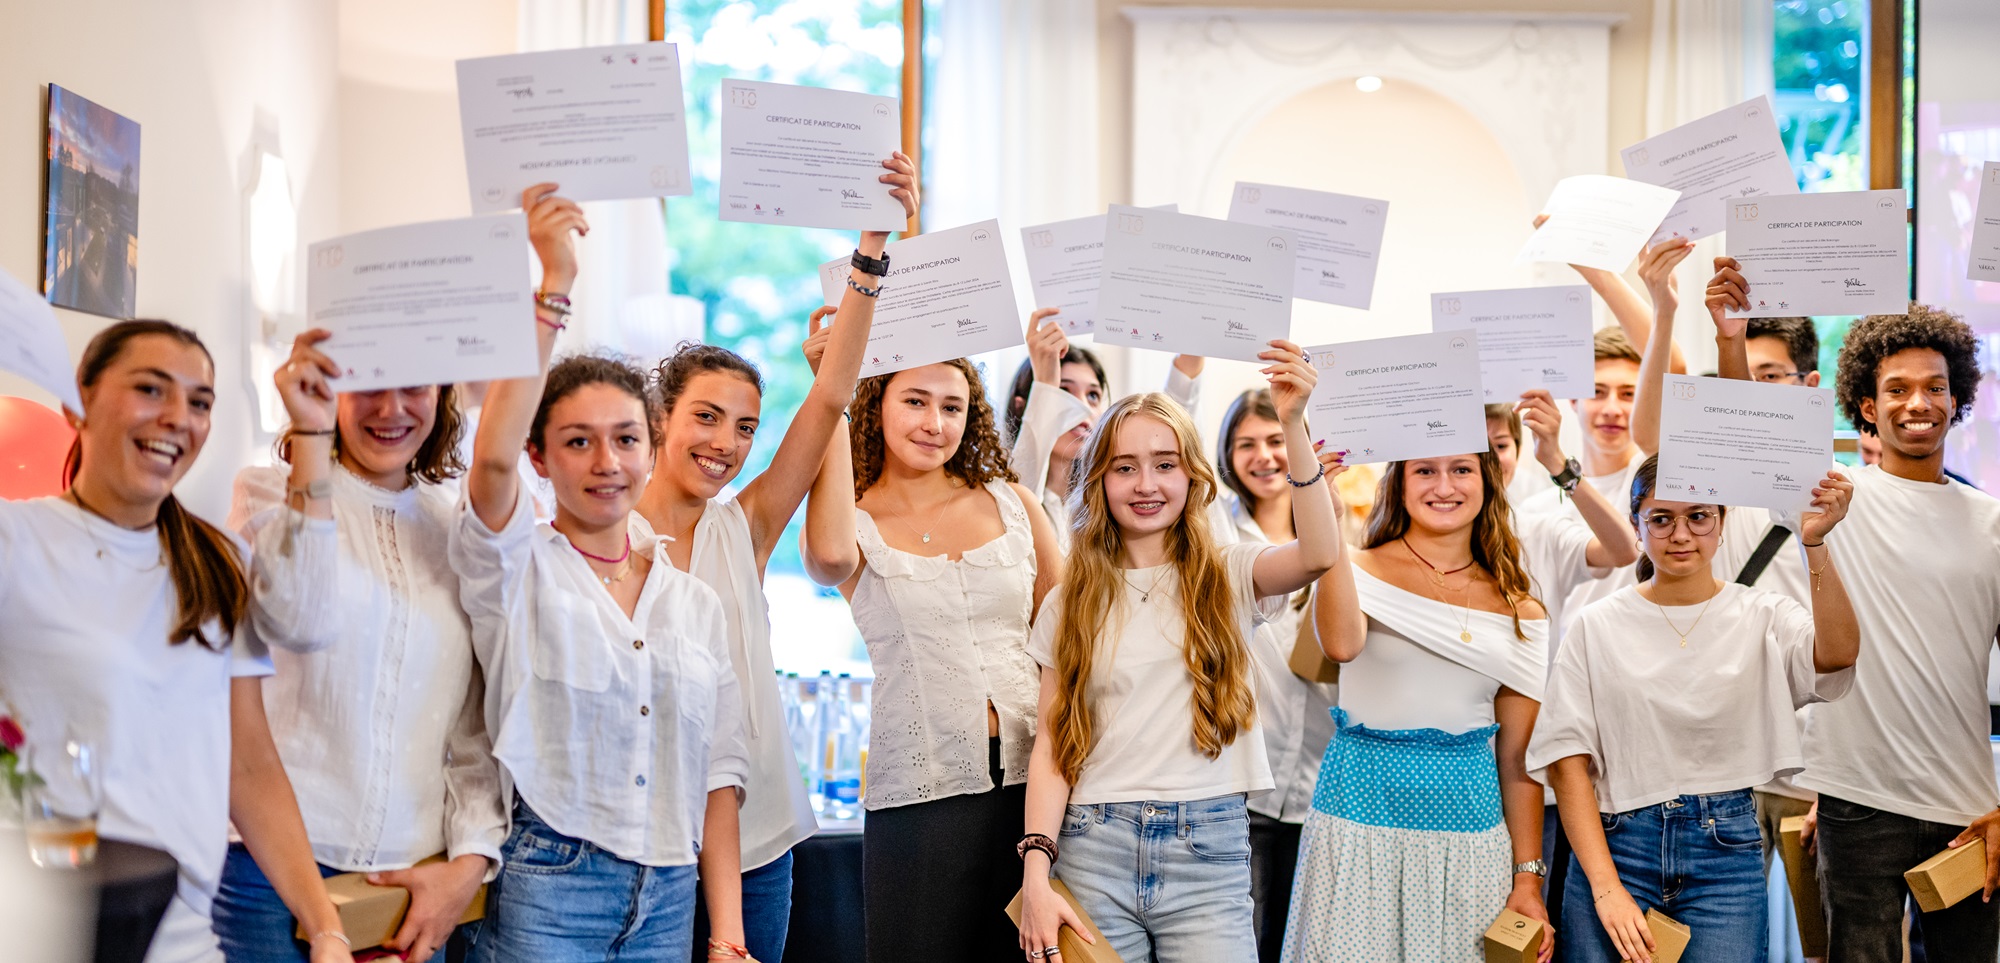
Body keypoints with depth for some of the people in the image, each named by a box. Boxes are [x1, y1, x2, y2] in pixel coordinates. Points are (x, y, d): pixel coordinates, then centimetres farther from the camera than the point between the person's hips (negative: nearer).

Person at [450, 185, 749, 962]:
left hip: (668, 900, 4)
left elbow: (717, 775, 10)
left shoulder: (697, 603, 11)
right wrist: (552, 286, -26)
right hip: (544, 895, -4)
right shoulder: (514, 567, 0)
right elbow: (492, 454, -21)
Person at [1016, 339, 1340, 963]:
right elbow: (1051, 747, 5)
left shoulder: (1229, 579, 6)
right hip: (1094, 850, 1)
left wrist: (1292, 425, -23)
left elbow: (1318, 554, -16)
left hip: (1209, 850, -1)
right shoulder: (1072, 604, 10)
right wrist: (1035, 873, -7)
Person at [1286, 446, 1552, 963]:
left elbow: (1517, 756, 8)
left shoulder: (1519, 611, 8)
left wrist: (1528, 879, 5)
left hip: (1471, 833, 3)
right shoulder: (1363, 571, -2)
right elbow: (1342, 644, -26)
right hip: (1363, 814, -3)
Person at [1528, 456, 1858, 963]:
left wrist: (1815, 544, -34)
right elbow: (1568, 762, -1)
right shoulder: (1598, 626, 3)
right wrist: (1607, 887, -10)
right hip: (1615, 845, 0)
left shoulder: (1762, 616, 3)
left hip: (1726, 850, 0)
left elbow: (1838, 653, -19)